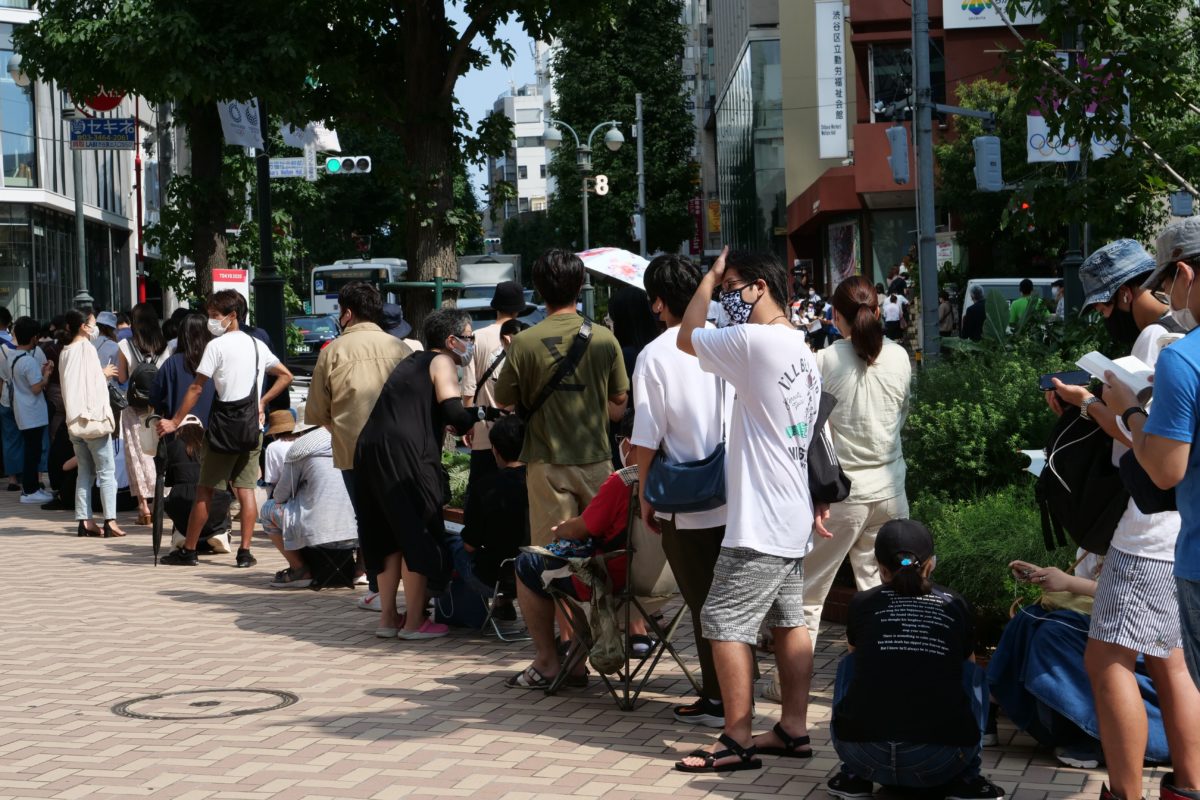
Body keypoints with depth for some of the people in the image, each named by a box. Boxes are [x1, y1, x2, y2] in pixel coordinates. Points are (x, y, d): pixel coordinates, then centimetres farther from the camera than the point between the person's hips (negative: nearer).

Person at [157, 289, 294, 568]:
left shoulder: (217, 346, -8)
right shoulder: (257, 345, 11)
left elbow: (196, 389, -10)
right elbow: (286, 376, 19)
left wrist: (174, 422, -6)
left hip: (224, 426, -5)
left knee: (206, 489, 1)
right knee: (246, 488, 5)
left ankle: (188, 550, 6)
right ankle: (245, 552, 1)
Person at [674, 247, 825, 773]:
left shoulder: (753, 341, -17)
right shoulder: (802, 350, 13)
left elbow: (687, 339, -5)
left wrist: (711, 276, 3)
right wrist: (820, 499, 22)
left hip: (760, 522, -10)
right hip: (793, 517, 10)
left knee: (725, 624, -5)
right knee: (788, 621, 13)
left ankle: (738, 743, -2)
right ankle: (794, 730, 17)